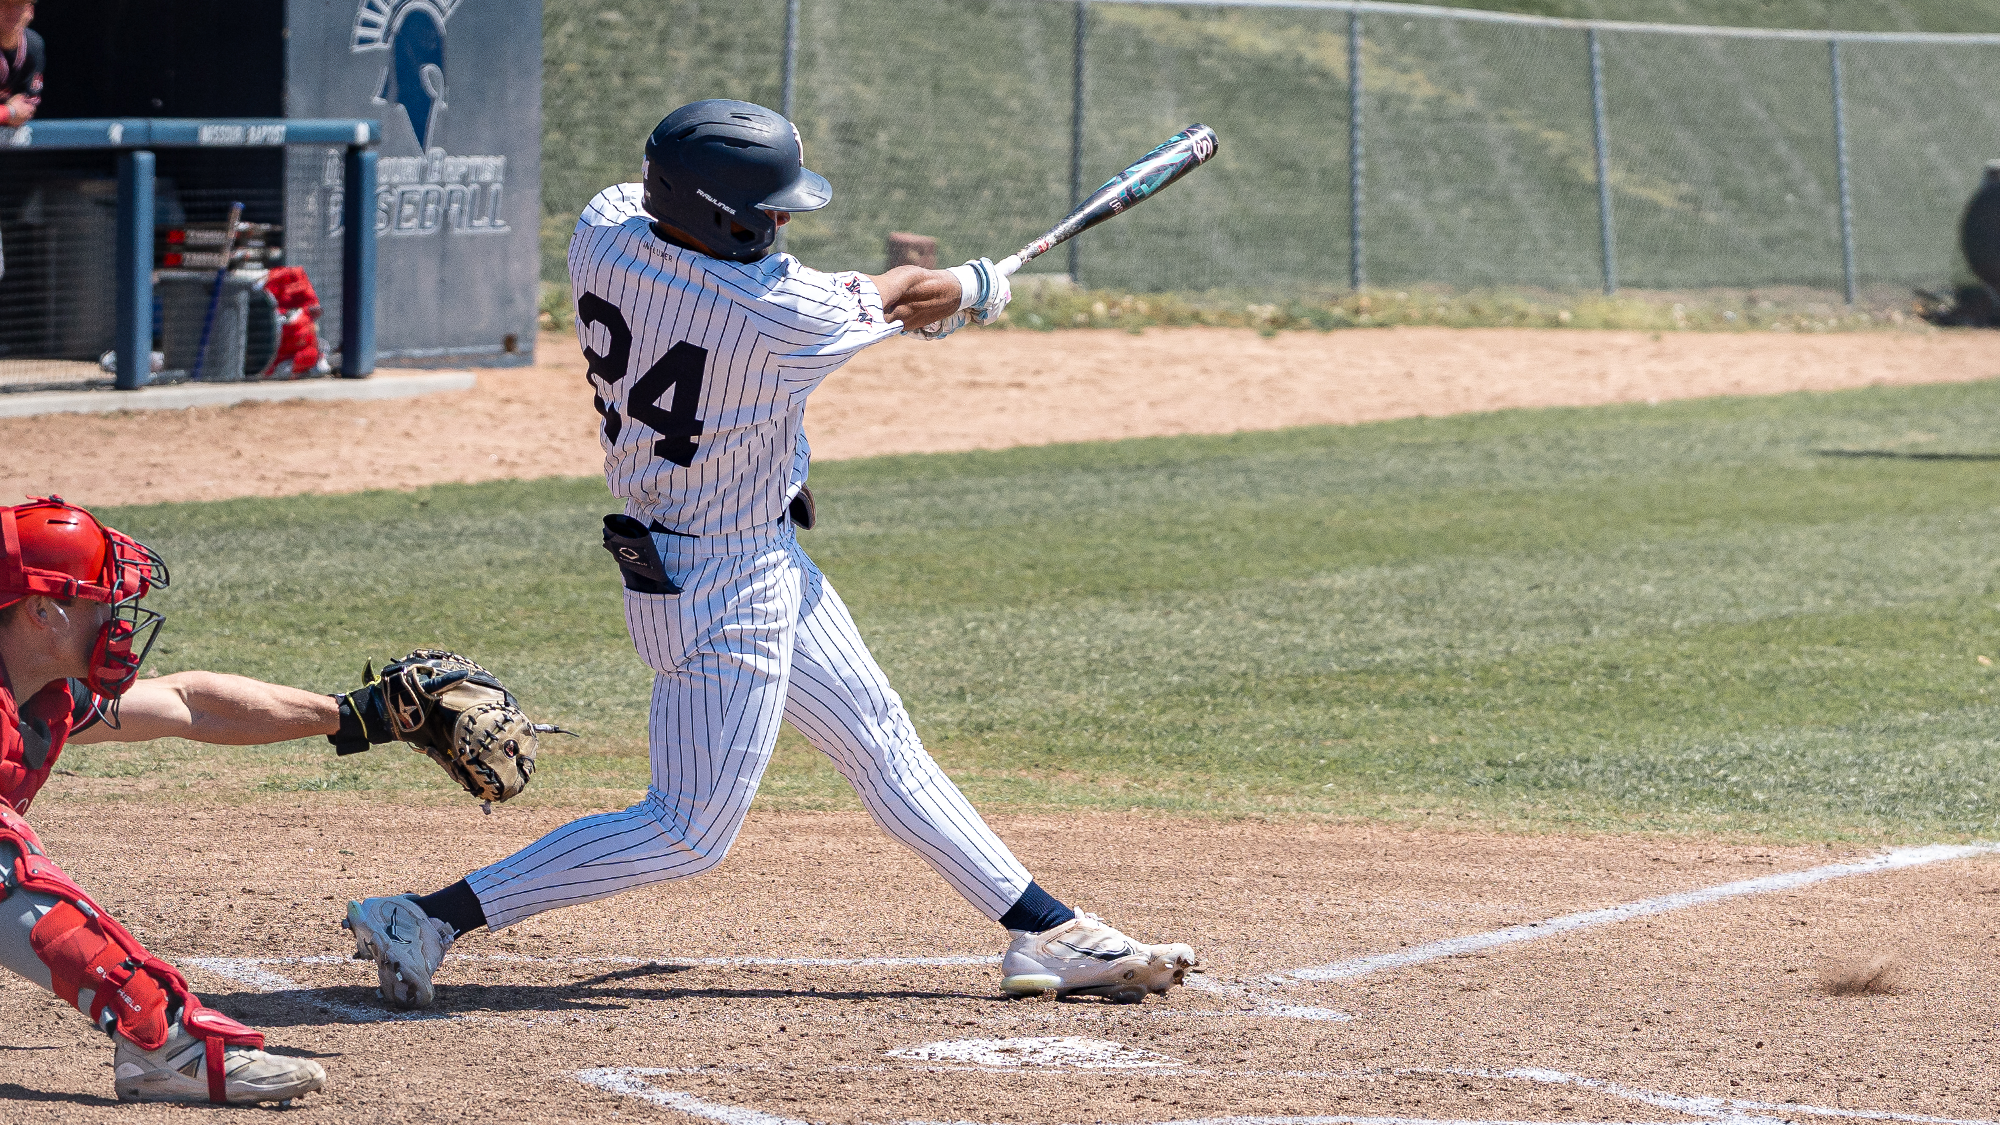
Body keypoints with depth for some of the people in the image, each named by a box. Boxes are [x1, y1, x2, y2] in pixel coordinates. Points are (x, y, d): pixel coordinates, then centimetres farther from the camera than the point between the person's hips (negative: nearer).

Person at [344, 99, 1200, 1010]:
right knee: (690, 833, -3)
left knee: (882, 746, 15)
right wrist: (974, 286, 13)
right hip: (725, 590, -10)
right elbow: (902, 301, -8)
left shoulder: (602, 229, -11)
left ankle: (1046, 934, 24)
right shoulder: (777, 317, -28)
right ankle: (428, 919, -4)